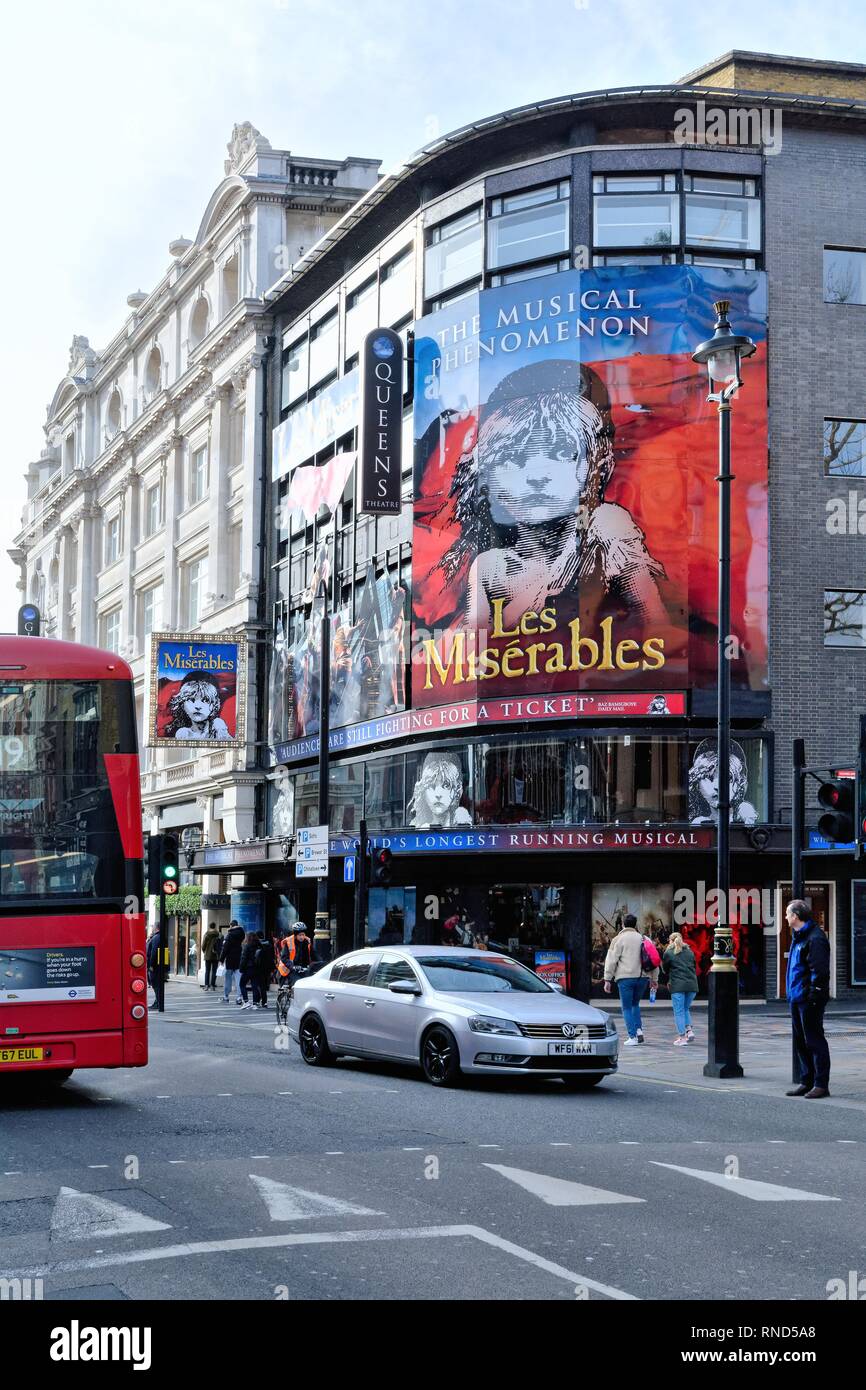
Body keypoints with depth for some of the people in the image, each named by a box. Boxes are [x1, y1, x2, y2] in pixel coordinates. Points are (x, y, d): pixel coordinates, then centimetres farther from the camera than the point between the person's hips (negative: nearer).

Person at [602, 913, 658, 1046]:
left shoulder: (618, 939, -1)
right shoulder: (643, 939, 12)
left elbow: (611, 960, -5)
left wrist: (607, 980, -2)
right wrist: (654, 979, 21)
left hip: (625, 978, -4)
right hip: (642, 977, 4)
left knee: (627, 1008, 4)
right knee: (635, 1004, 23)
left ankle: (632, 1037, -3)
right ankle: (639, 1030, 7)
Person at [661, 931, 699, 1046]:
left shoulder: (668, 953, 2)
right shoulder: (690, 952, 14)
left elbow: (666, 969, 10)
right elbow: (695, 967, 17)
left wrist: (669, 981, 27)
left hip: (677, 985, -4)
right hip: (692, 984, 4)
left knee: (679, 1011, 2)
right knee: (686, 1009, 19)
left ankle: (682, 1037, -2)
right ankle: (689, 1030, 3)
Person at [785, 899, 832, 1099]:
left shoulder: (815, 938, -16)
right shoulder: (798, 937, 16)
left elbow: (819, 970, -20)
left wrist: (813, 996, -22)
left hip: (809, 1000, -10)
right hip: (797, 998, 10)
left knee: (814, 1041, -5)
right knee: (800, 1042, 13)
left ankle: (821, 1084, -1)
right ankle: (807, 1082, 20)